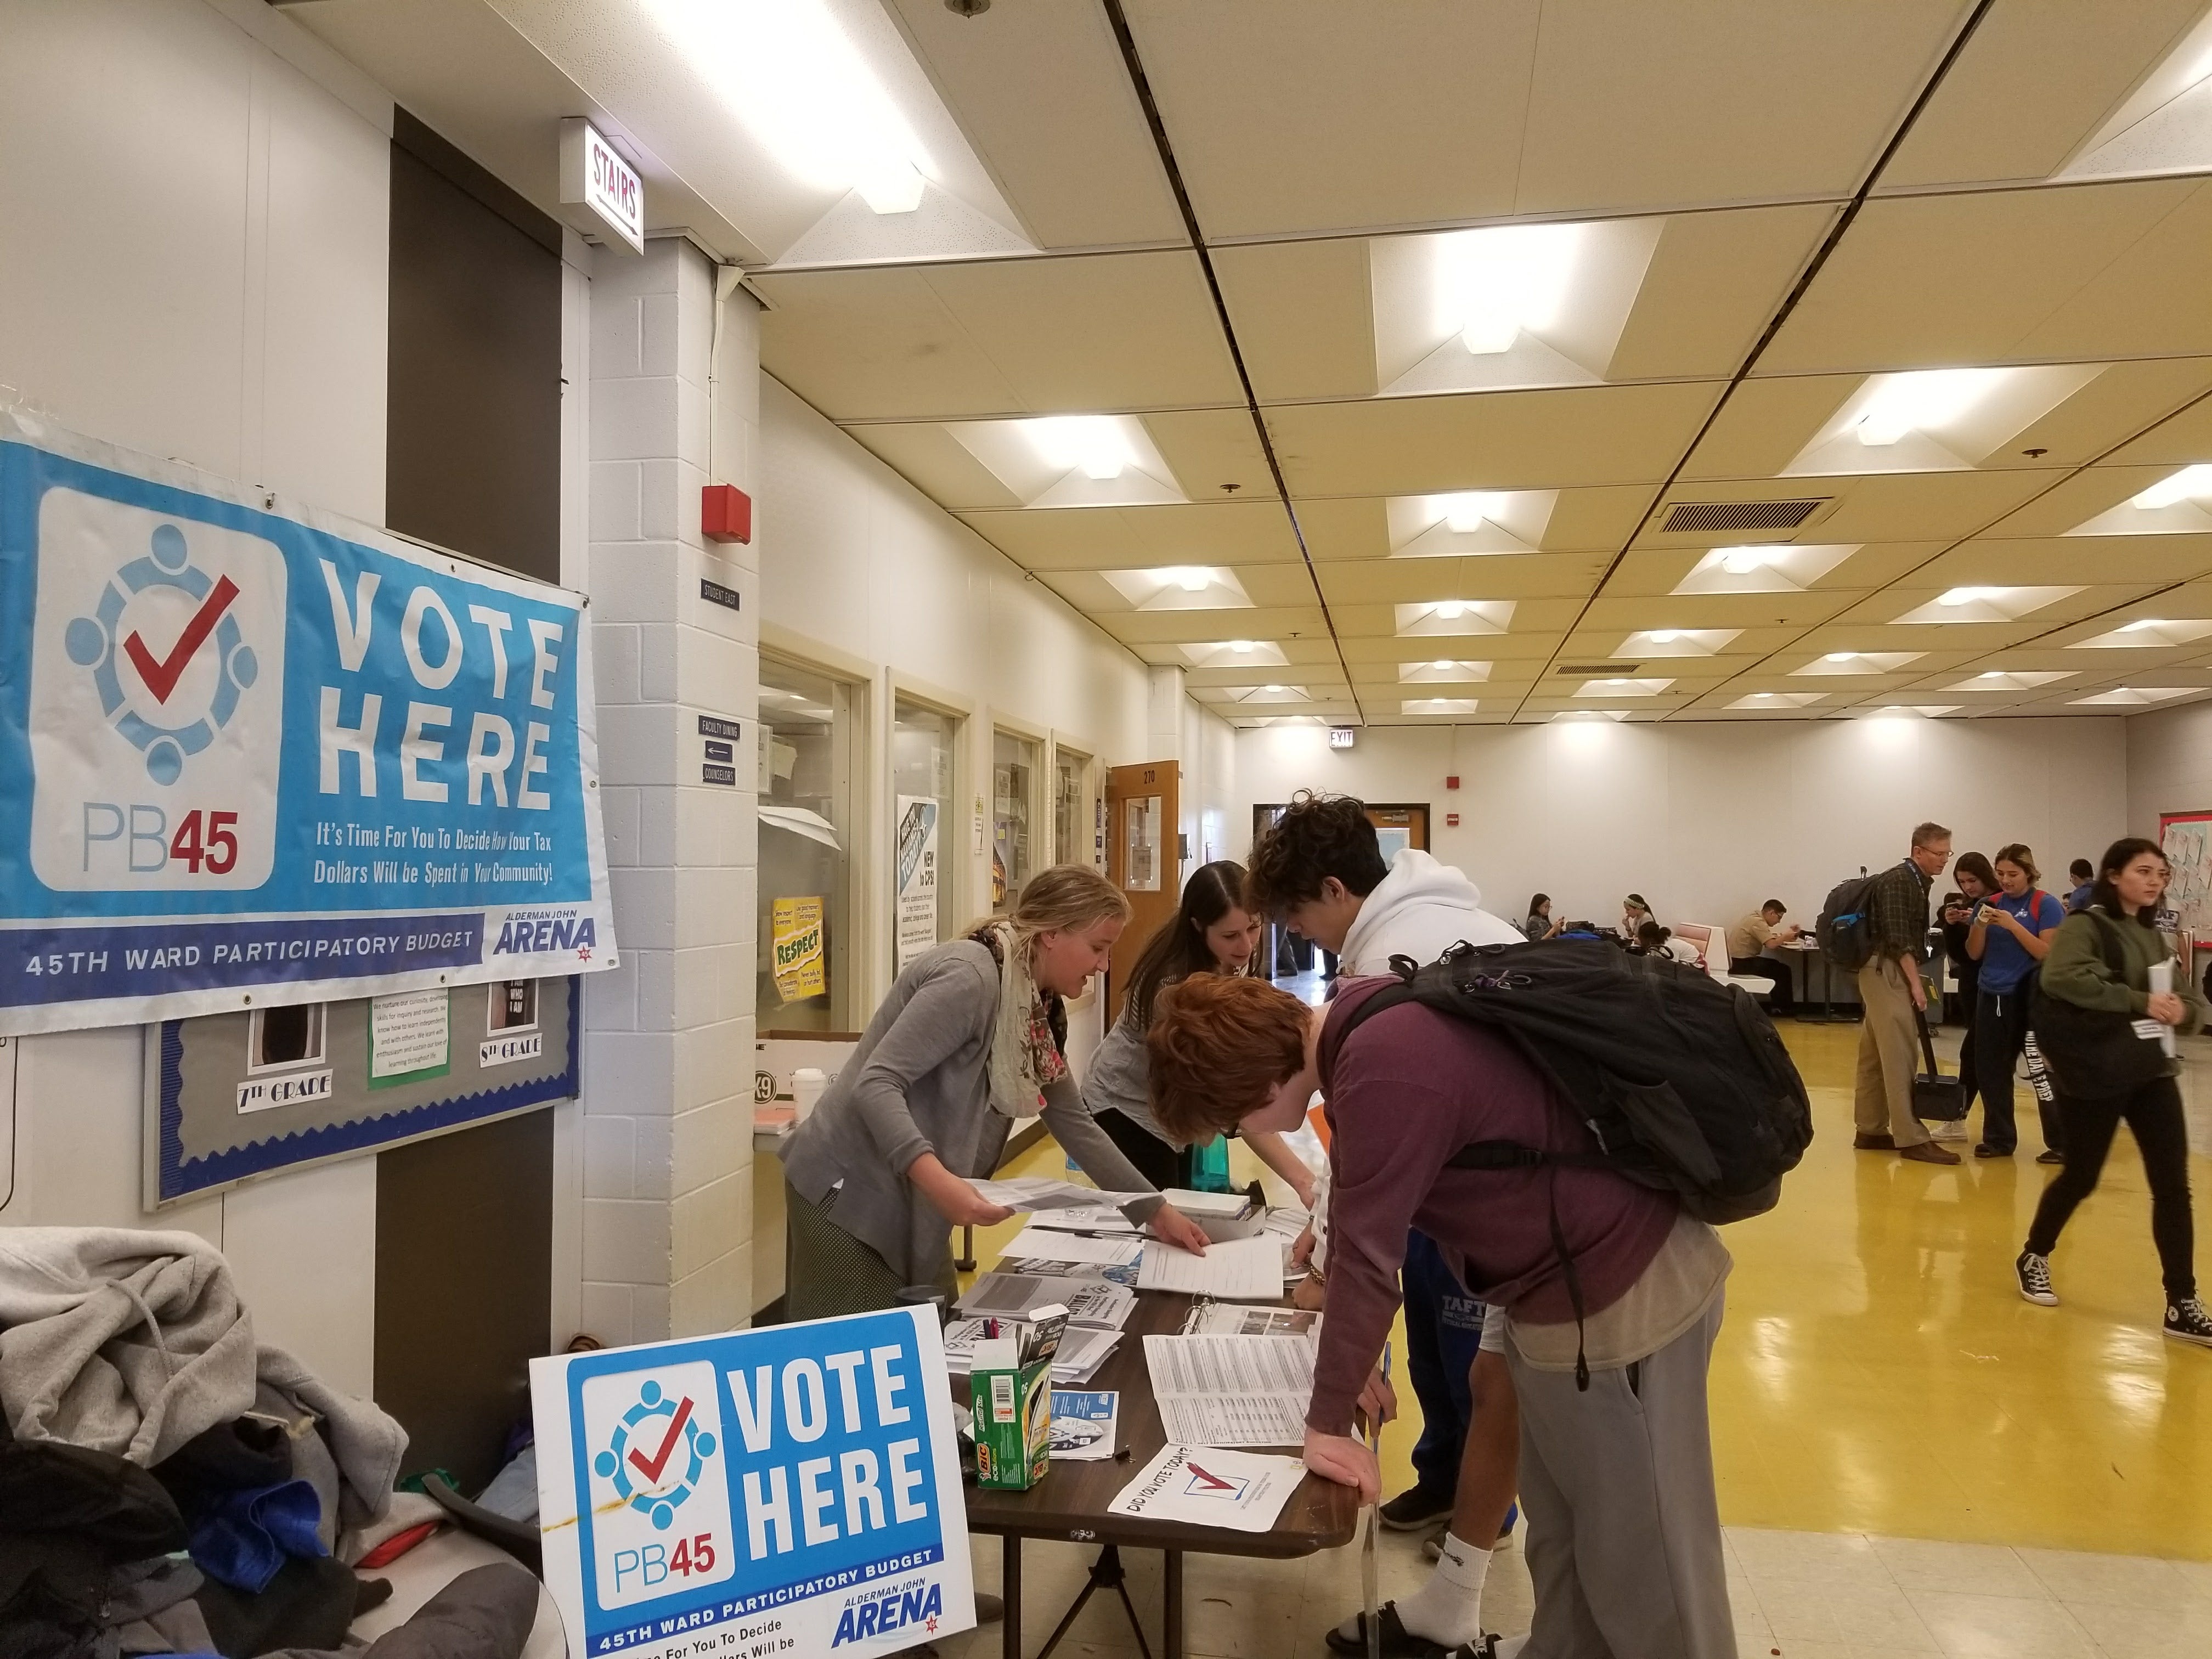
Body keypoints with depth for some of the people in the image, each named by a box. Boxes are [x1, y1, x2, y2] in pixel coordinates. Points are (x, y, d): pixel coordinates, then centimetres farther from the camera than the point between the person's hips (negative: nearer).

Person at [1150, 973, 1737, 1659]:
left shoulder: (1385, 1071, -30)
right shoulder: (1367, 1018, -1)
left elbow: (1367, 1256, -24)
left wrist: (1327, 1422, -13)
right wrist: (1335, 1291, 27)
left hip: (1618, 1296, -9)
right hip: (1575, 1278, 9)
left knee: (1639, 1550, 7)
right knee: (1559, 1514, 22)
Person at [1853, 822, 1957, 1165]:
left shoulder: (1916, 882, 17)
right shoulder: (1897, 881, -13)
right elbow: (1897, 937, -18)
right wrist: (1915, 982, -18)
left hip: (1890, 972, 10)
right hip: (1886, 971, -10)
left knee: (1875, 1055, 11)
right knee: (1900, 1055, -11)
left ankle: (1870, 1130, 15)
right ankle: (1911, 1139, -11)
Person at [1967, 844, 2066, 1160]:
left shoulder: (2046, 905, -5)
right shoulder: (1989, 903, 7)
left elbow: (2047, 953, -13)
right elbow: (1974, 953, 6)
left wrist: (2012, 925, -21)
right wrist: (1981, 925, -12)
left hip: (2030, 998, -5)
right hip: (1992, 996, 5)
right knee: (1989, 1069, 6)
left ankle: (2061, 1142, 6)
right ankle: (1999, 1138, 16)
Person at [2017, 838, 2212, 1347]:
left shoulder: (2154, 935, 14)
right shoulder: (2086, 926, -9)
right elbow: (2059, 978, -27)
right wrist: (2139, 1001, -28)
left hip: (2153, 1071, 6)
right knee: (2081, 1177, 6)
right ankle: (2034, 1258, 30)